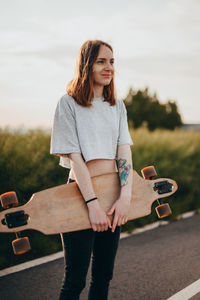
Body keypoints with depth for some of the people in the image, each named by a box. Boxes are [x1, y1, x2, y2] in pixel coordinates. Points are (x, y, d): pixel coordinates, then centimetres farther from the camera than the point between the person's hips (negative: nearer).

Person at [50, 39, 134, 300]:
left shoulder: (117, 105, 9)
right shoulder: (69, 103, -7)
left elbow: (124, 151, -1)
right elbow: (75, 157, -13)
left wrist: (125, 196, -15)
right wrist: (93, 203, -20)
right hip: (81, 193, -5)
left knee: (104, 274, 13)